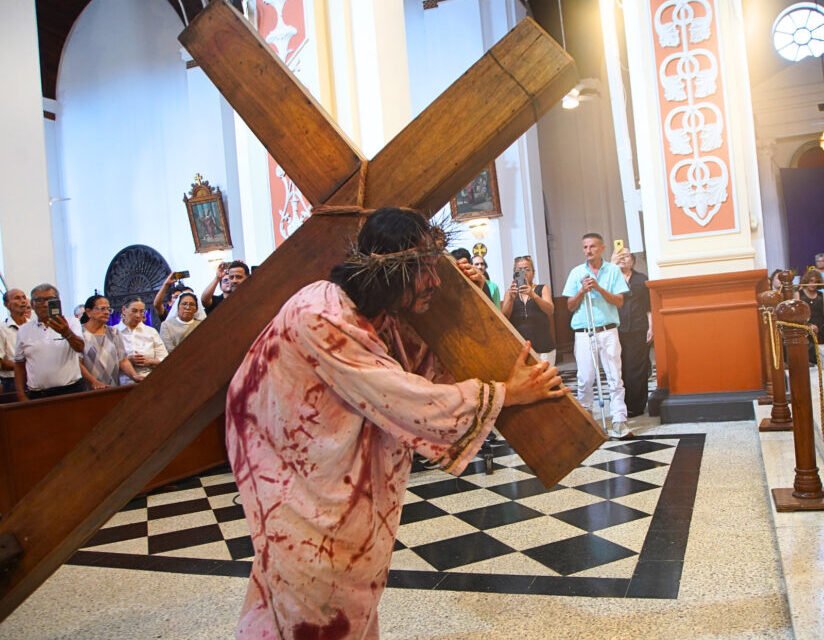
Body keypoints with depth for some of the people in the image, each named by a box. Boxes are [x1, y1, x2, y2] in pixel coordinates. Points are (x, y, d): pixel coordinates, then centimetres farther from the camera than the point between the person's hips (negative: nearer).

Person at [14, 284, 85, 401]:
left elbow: (80, 347, -18)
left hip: (71, 391, -2)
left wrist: (67, 333, -37)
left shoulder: (71, 323, 0)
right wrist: (22, 397, 7)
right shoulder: (23, 330, 9)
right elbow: (19, 365, 14)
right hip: (36, 396, 2)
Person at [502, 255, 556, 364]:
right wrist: (511, 298, -18)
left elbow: (550, 310, -8)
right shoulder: (510, 292, 13)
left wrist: (533, 295, -24)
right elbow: (504, 317, 0)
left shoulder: (543, 288, 9)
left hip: (543, 346, 0)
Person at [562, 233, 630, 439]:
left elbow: (619, 302, -1)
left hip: (608, 331, -1)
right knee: (585, 379, 3)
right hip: (583, 333, 1)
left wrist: (599, 288, -13)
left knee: (614, 377, -3)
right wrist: (582, 291, -10)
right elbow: (570, 306, 7)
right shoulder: (576, 272, 7)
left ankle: (619, 422, -2)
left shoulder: (613, 270, 5)